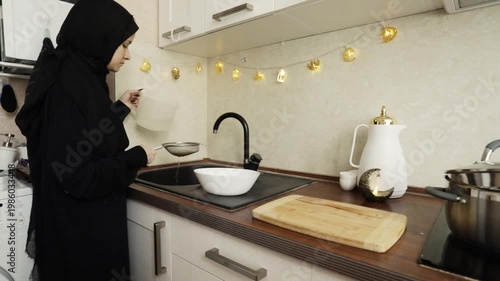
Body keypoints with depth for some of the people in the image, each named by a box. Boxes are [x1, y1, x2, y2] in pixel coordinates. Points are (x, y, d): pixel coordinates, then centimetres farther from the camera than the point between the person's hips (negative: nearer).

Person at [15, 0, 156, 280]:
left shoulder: (80, 79, 5)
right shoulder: (71, 89, -24)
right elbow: (78, 177, -28)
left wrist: (120, 109, 11)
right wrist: (136, 157, -17)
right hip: (81, 230, -9)